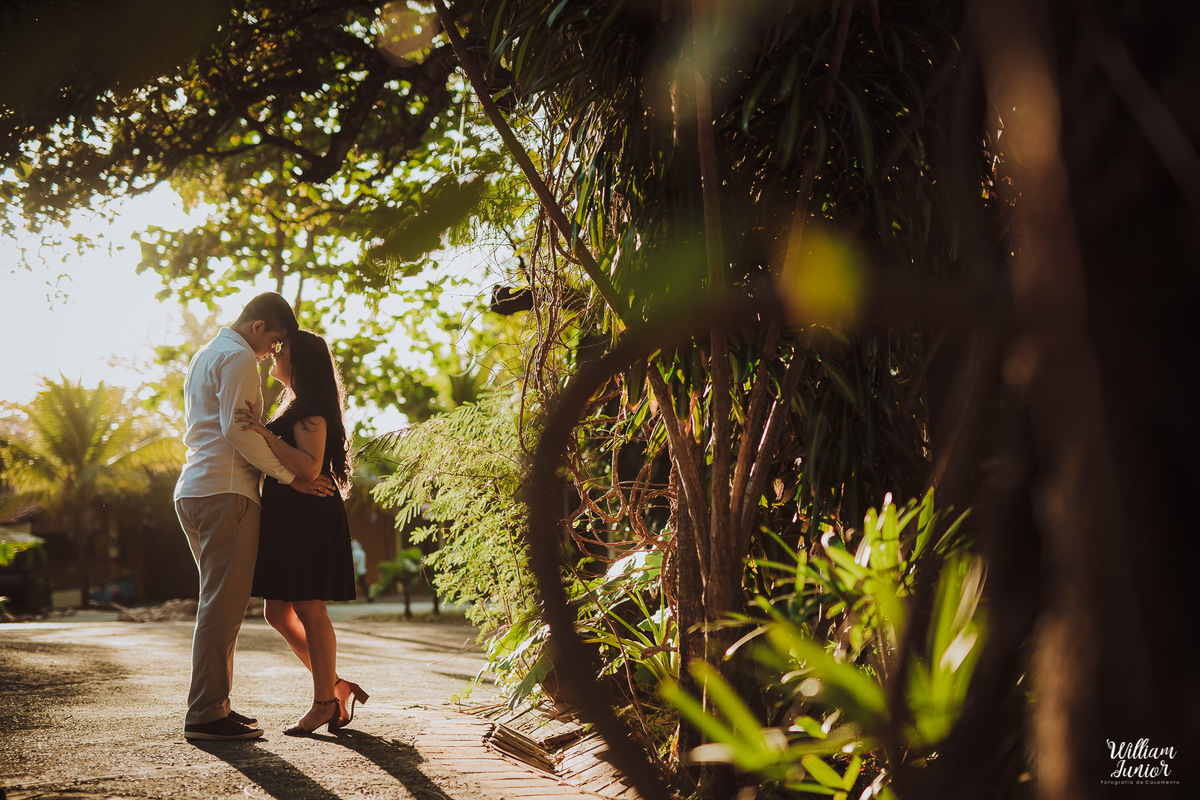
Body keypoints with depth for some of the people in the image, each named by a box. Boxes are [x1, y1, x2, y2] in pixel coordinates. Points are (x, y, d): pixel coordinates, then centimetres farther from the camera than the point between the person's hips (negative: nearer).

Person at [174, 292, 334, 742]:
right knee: (224, 604, -10)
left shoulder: (205, 355, 26)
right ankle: (206, 713, -10)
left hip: (194, 489, 11)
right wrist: (290, 476, -13)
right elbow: (238, 430, -17)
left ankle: (211, 705, 14)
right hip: (225, 490, -10)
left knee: (219, 603, 12)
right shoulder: (238, 357, -6)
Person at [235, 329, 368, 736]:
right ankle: (337, 687, 18)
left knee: (309, 611, -4)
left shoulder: (310, 409, -12)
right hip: (286, 518, 10)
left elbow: (309, 467, -24)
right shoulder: (292, 404, 20)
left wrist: (265, 433, -26)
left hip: (308, 517, -10)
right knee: (278, 612, 10)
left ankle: (324, 703, 7)